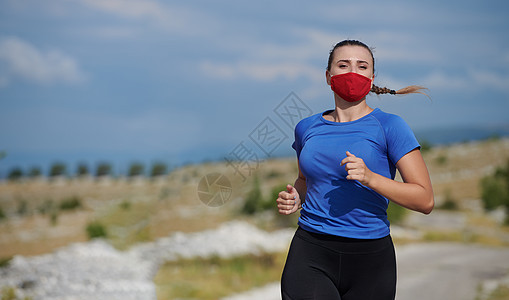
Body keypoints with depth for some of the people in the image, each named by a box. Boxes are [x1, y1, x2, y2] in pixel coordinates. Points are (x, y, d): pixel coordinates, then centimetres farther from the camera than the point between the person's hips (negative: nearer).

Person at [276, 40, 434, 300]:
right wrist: (294, 198, 5)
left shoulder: (389, 127, -3)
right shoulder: (307, 128, 9)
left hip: (369, 259, -1)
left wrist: (370, 178, -19)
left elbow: (425, 200, -6)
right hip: (310, 256, 2)